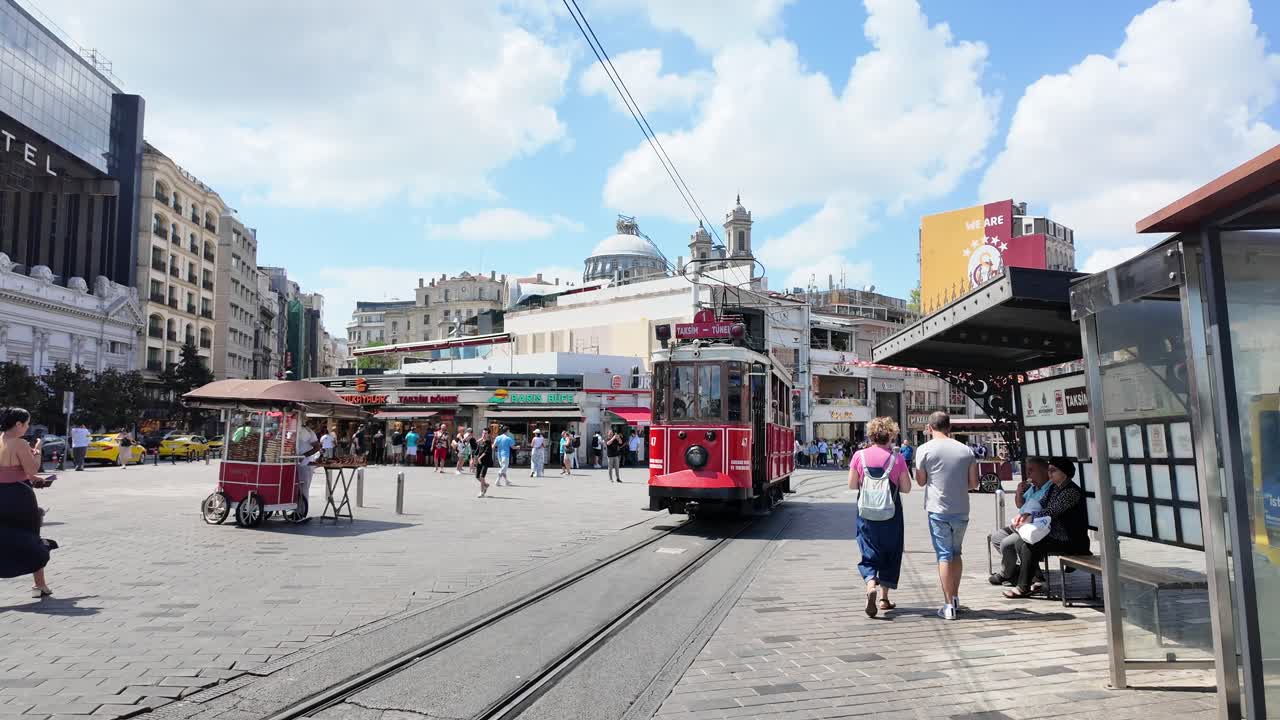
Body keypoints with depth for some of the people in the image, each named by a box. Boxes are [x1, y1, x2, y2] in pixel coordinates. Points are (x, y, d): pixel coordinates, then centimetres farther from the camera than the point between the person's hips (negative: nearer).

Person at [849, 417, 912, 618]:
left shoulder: (859, 456, -6)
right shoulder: (897, 458, -8)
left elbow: (852, 485, -1)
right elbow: (906, 488, -3)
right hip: (891, 514, 0)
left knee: (869, 555, 7)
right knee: (890, 554, 15)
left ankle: (871, 585, -19)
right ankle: (884, 598, 19)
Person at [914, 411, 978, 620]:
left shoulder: (925, 449, -5)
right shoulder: (965, 450, 4)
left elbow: (920, 481, 2)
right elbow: (974, 483, 7)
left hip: (938, 510, -3)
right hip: (962, 510, 3)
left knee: (944, 555, 1)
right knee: (956, 553, 18)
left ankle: (949, 605, 0)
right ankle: (955, 598, 26)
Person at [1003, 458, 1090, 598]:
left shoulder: (1072, 492, -17)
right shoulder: (1055, 488, 13)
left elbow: (1051, 512, -25)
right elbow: (1042, 508, 13)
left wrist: (1028, 518, -21)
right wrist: (1025, 515, -6)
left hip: (1071, 542, -9)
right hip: (1054, 535, 9)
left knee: (1029, 546, -23)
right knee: (1020, 541, -2)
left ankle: (1023, 588, -12)